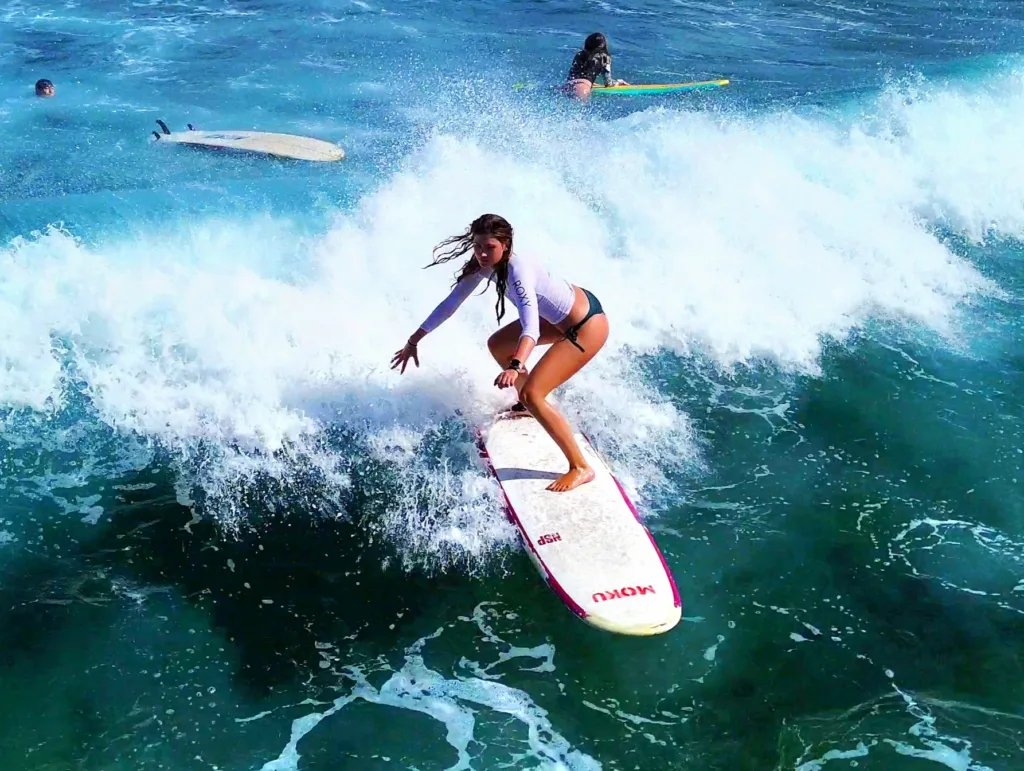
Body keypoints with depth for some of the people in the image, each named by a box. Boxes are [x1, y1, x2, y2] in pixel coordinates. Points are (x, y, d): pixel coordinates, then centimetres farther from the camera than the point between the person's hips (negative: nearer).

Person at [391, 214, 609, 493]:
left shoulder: (518, 270, -31)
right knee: (497, 345, 21)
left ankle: (580, 468, -10)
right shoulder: (484, 266, -7)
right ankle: (527, 405, 44)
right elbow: (450, 303, 3)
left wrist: (516, 366, -61)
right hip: (560, 317, 9)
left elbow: (531, 326, -45)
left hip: (588, 324, -9)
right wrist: (413, 341, 4)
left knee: (532, 394, -18)